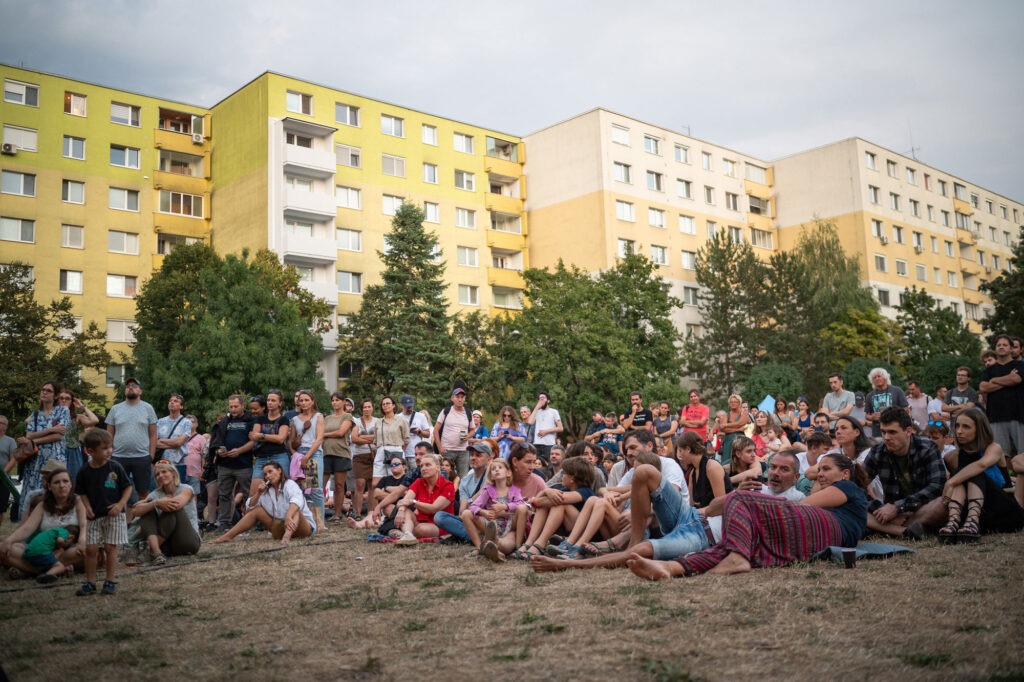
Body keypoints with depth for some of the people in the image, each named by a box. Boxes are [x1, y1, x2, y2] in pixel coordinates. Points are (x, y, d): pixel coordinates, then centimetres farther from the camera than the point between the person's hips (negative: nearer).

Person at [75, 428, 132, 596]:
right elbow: (83, 492, 9)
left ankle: (110, 581, 11)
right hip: (94, 516, 2)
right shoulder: (84, 471, -3)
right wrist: (87, 507, -7)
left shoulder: (115, 467, -7)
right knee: (90, 548, 2)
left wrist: (121, 504, -13)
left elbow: (128, 487, -1)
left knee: (110, 547, 1)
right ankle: (90, 582, 14)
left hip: (113, 515, -2)